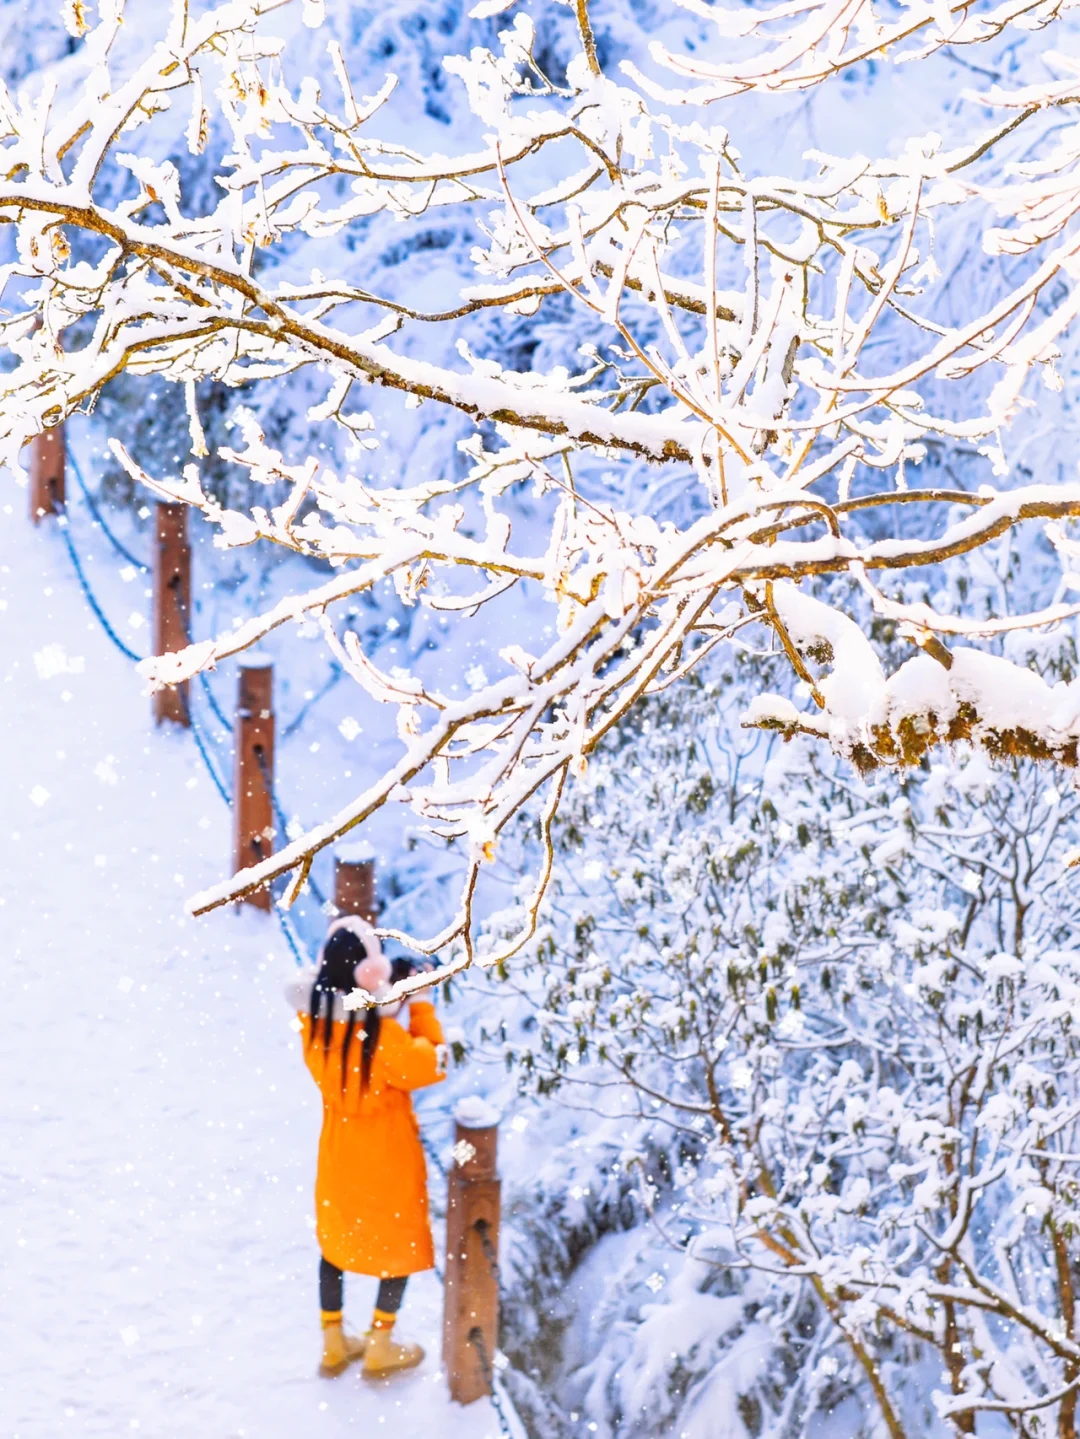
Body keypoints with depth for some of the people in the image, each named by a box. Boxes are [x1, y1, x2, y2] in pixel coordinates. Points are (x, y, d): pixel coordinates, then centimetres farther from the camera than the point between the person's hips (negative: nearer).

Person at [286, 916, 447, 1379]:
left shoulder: (314, 1016, -12)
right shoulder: (381, 1029, -31)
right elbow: (430, 1066, -21)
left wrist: (396, 1000, 0)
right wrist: (420, 1005, -15)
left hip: (338, 1145, 5)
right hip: (386, 1151, -5)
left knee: (336, 1236, 22)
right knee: (401, 1241, 15)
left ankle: (334, 1342, 33)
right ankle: (380, 1346, 23)